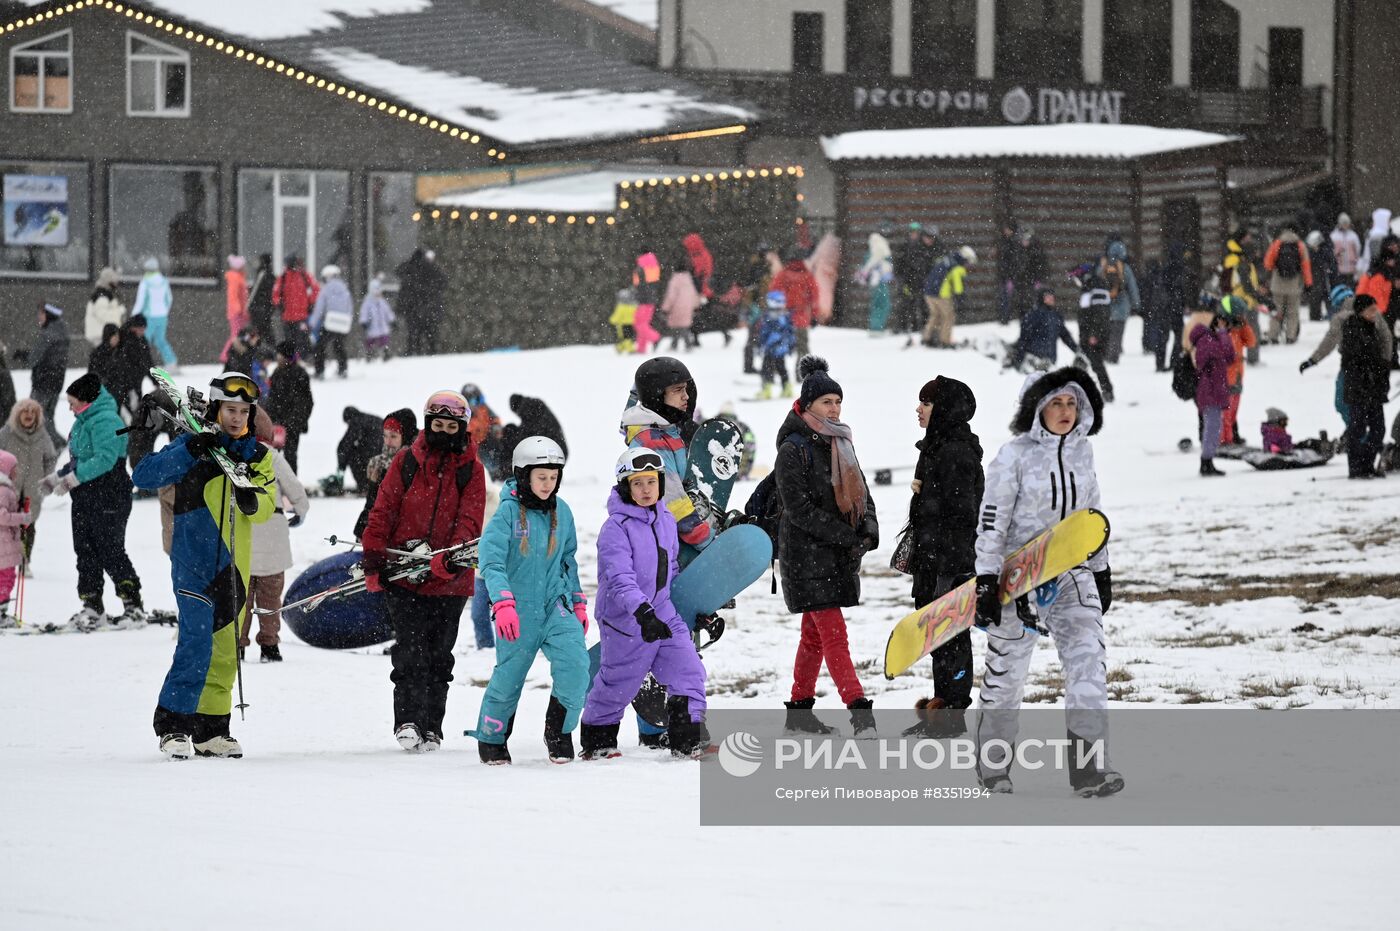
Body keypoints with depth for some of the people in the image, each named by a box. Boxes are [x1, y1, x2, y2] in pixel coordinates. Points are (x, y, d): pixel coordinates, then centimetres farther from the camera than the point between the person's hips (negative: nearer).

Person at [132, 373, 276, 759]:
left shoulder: (259, 455, 11)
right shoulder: (194, 446, -3)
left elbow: (267, 506, 3)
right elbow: (143, 476, -12)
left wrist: (252, 501, -21)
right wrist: (188, 451, -23)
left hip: (234, 565, 6)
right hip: (194, 563, -6)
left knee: (226, 650, 9)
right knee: (197, 643, -17)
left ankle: (211, 729, 17)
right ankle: (173, 727, -13)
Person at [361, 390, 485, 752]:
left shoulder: (470, 470, 6)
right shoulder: (406, 462, 6)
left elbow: (469, 520, -2)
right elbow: (384, 511, 5)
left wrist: (451, 559, -19)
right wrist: (374, 559, -3)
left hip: (449, 579, 1)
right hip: (404, 574, -1)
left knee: (439, 654, 6)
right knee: (411, 647, -12)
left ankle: (431, 727, 12)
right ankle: (407, 720, -14)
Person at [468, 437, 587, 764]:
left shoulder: (562, 512, 6)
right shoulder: (508, 511, -10)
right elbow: (490, 560, -18)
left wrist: (578, 603, 19)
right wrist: (503, 603, -30)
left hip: (555, 605, 4)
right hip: (518, 611, -4)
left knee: (575, 661, -16)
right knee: (509, 675, 3)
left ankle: (559, 731, 3)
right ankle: (491, 738, 28)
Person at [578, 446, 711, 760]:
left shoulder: (666, 521, 7)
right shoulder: (616, 528, -16)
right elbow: (620, 578, -28)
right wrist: (642, 611, -40)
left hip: (663, 615, 6)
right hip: (625, 622, -6)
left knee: (689, 670, -7)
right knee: (617, 684, 6)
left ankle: (688, 740, -2)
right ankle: (596, 740, 27)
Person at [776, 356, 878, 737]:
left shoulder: (840, 445, 14)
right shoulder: (794, 449, -11)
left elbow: (861, 494, 16)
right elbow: (800, 509, -17)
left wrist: (869, 531, -4)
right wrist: (849, 538, -18)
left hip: (840, 557, 8)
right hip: (807, 555, -8)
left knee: (815, 634, 13)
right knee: (834, 634, -12)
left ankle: (799, 709, 21)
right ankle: (860, 712, -18)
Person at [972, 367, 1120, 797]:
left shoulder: (1081, 451, 7)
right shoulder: (1015, 455, -10)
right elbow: (992, 521, -11)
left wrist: (1101, 572, 19)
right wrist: (986, 580, -15)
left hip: (1072, 575, 4)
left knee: (1088, 662, -9)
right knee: (1007, 669, 5)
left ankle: (1088, 768, -11)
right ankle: (993, 767, 21)